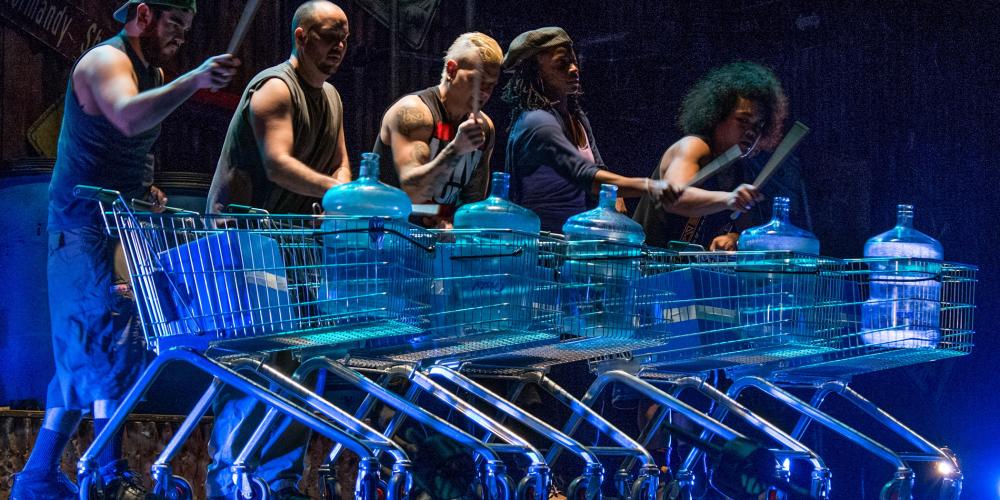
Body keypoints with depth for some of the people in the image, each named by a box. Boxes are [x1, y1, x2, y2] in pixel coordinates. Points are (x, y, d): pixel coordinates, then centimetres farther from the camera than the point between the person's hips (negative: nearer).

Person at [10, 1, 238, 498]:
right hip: (87, 227, -10)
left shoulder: (152, 72, 19)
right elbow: (128, 117, -34)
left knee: (85, 355, 10)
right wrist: (194, 80, -44)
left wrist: (145, 189, 11)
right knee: (110, 344, -13)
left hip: (121, 227, 10)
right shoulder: (105, 60, -11)